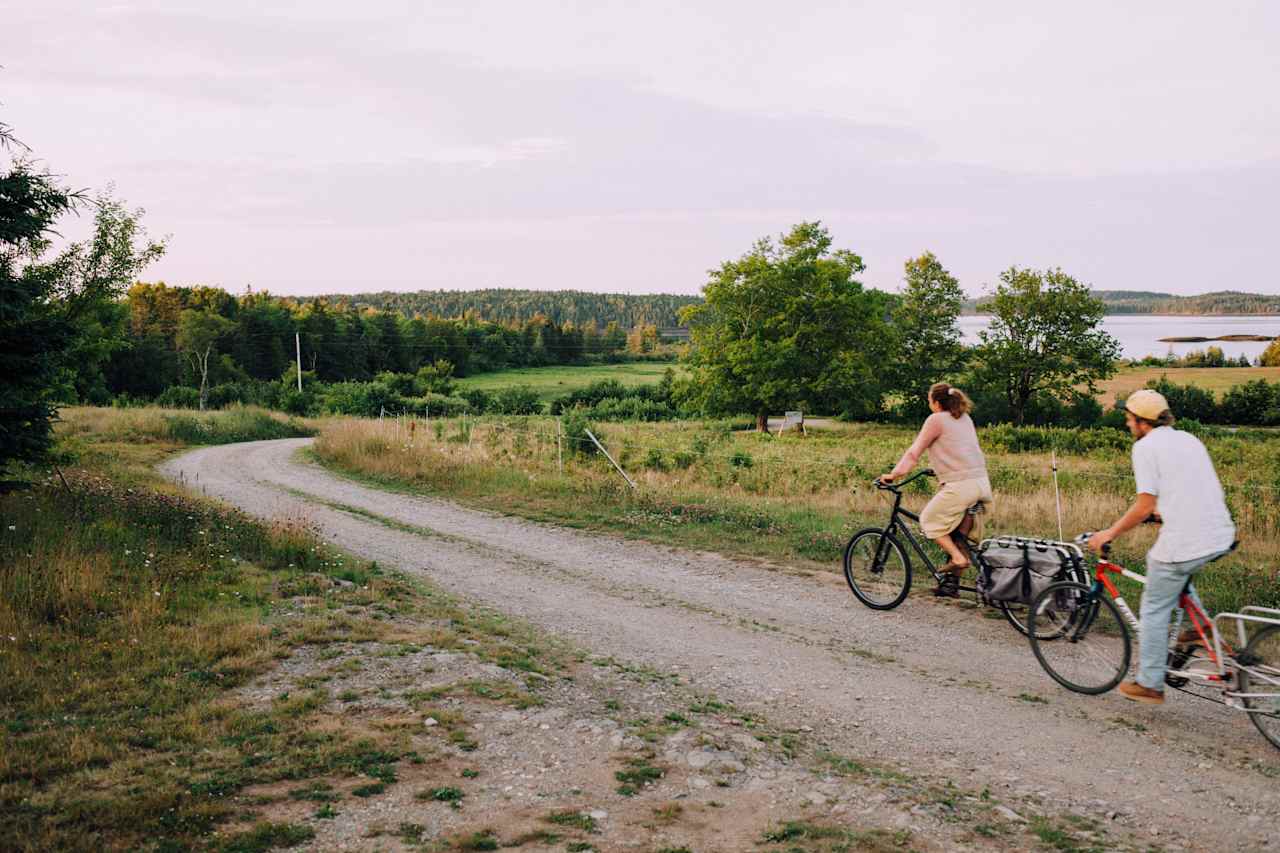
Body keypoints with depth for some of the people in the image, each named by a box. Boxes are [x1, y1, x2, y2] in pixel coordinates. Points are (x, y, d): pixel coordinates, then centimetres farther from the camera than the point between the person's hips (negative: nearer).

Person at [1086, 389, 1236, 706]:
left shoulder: (1145, 446, -6)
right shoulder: (1189, 439, 17)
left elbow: (1144, 507, -12)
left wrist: (1109, 533, -1)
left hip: (1184, 542, -8)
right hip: (1221, 537, 8)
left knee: (1154, 610, 9)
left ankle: (1149, 685, 15)